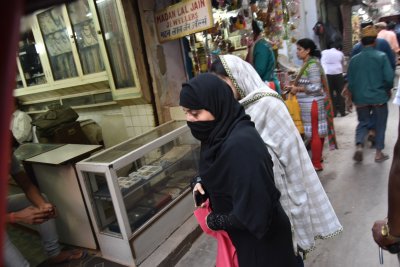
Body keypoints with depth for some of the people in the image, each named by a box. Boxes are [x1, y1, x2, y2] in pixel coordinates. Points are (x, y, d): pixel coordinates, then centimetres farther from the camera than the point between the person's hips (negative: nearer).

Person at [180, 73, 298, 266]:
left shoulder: (240, 144, -34)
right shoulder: (220, 133, -6)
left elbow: (251, 211, -30)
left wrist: (215, 222, -15)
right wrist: (202, 182, -7)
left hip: (261, 239, -8)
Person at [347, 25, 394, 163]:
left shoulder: (354, 59, -2)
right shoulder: (381, 56, -10)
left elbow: (350, 80, 3)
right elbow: (389, 77, -12)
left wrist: (354, 96, 17)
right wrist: (388, 90, 8)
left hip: (360, 98, 2)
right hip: (379, 97, -2)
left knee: (363, 123, 17)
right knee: (380, 125, 13)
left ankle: (359, 146, -5)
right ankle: (378, 153, 20)